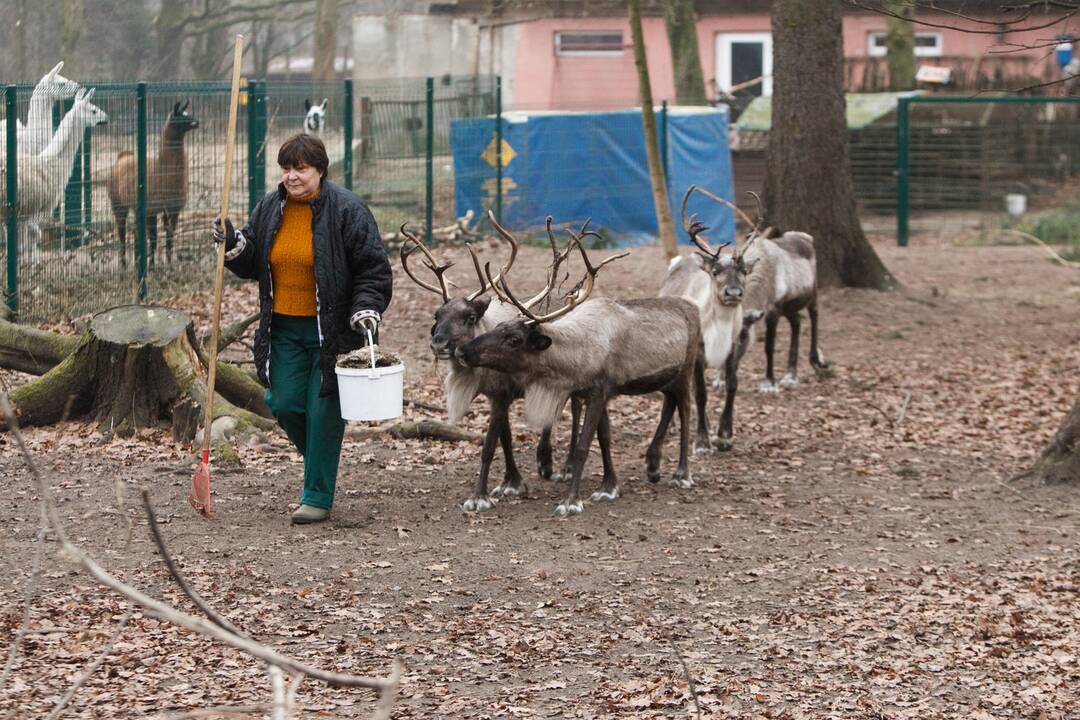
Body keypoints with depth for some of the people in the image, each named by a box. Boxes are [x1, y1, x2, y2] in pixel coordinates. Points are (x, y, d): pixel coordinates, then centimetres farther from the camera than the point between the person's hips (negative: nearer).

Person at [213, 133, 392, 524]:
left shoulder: (347, 210, -9)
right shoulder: (269, 209, 6)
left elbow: (373, 269, -6)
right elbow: (251, 264, 15)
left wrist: (366, 309, -18)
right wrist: (232, 244, -4)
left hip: (331, 331, -5)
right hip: (285, 329, 5)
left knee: (323, 411, -4)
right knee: (285, 405, 5)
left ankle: (317, 497, 4)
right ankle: (320, 459, 34)